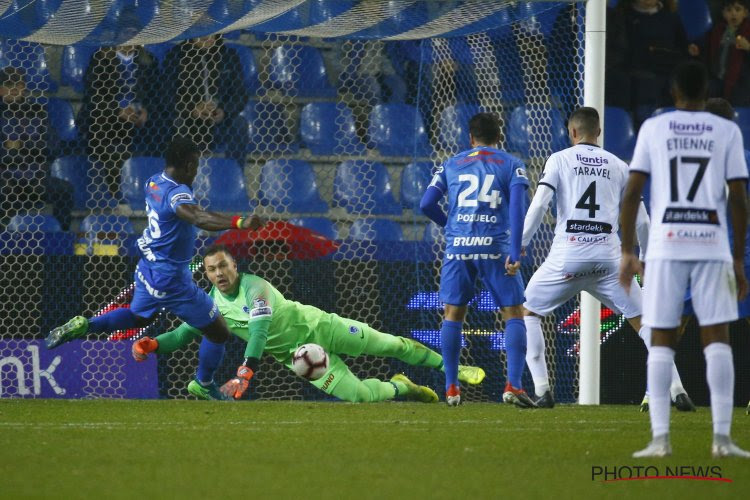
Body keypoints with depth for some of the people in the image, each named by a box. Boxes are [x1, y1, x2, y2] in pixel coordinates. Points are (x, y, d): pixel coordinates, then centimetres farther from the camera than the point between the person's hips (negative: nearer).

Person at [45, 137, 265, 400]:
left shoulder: (154, 182, 0)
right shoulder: (177, 194, -27)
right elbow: (199, 219, -48)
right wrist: (239, 222, -61)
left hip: (148, 268, 9)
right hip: (171, 277, -9)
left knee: (137, 317, 36)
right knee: (218, 332, 8)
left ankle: (83, 326, 19)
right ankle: (204, 384, 28)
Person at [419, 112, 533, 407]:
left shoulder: (451, 165, 16)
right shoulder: (511, 165, 9)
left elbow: (427, 204, 10)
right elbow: (517, 206, -5)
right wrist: (515, 252, -10)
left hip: (458, 247, 2)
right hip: (495, 247, -2)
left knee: (452, 315, 13)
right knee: (514, 314, 4)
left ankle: (451, 388, 10)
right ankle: (513, 385, -9)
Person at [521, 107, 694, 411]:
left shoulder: (559, 160, 7)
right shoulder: (619, 166, 14)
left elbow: (538, 205, -6)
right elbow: (641, 221, 13)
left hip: (567, 255, -2)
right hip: (608, 257, 2)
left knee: (528, 312, 17)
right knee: (642, 321, 8)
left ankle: (541, 390, 5)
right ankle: (677, 391, -4)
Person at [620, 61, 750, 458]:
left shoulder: (653, 128, 5)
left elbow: (631, 193, 1)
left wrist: (627, 253, 7)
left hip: (665, 246, 0)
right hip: (712, 246, 0)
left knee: (662, 342, 4)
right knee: (717, 340, 2)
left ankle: (660, 439, -4)